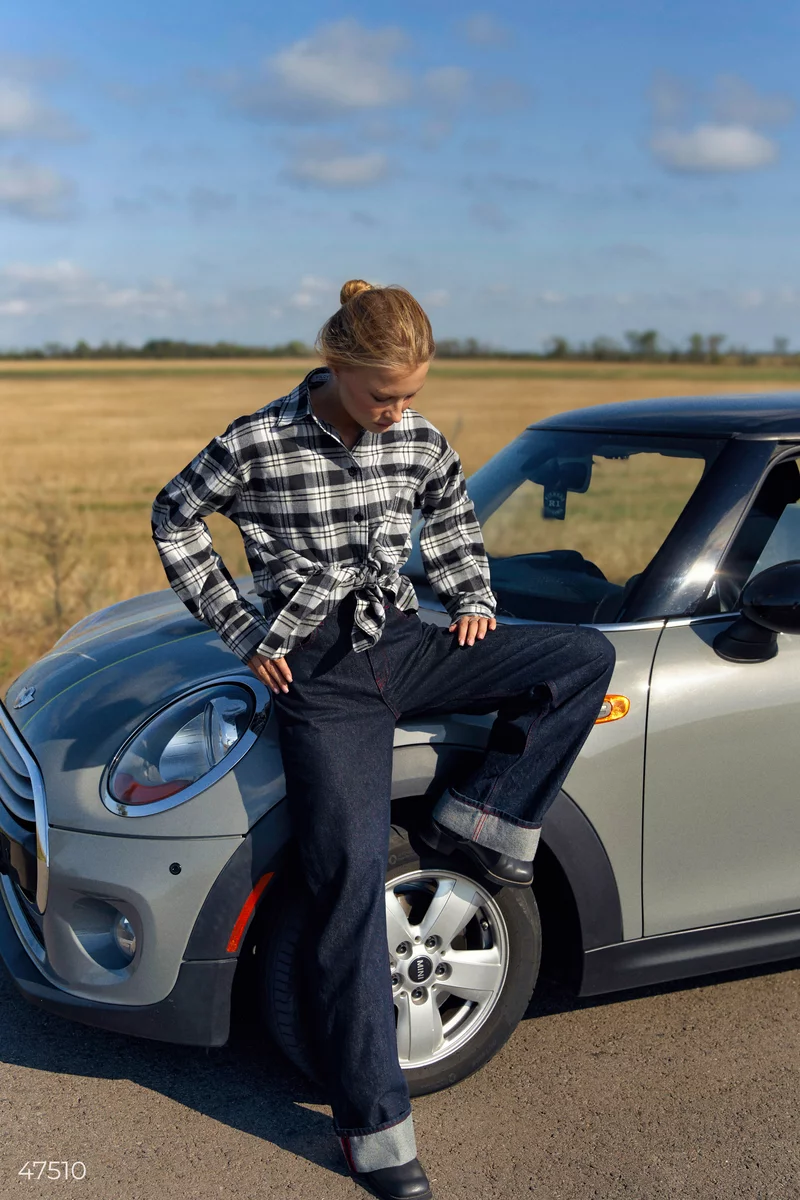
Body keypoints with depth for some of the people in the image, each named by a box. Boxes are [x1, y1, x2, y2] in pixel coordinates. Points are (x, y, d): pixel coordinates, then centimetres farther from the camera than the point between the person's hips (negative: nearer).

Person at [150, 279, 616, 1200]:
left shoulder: (418, 440, 2)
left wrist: (472, 597, 12)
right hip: (322, 677, -5)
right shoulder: (259, 445, -10)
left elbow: (450, 504, 24)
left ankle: (479, 824, 1)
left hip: (407, 646, 5)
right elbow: (173, 518, 3)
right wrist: (240, 631, 0)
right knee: (351, 880, -9)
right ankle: (374, 1124, 4)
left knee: (585, 657, -7)